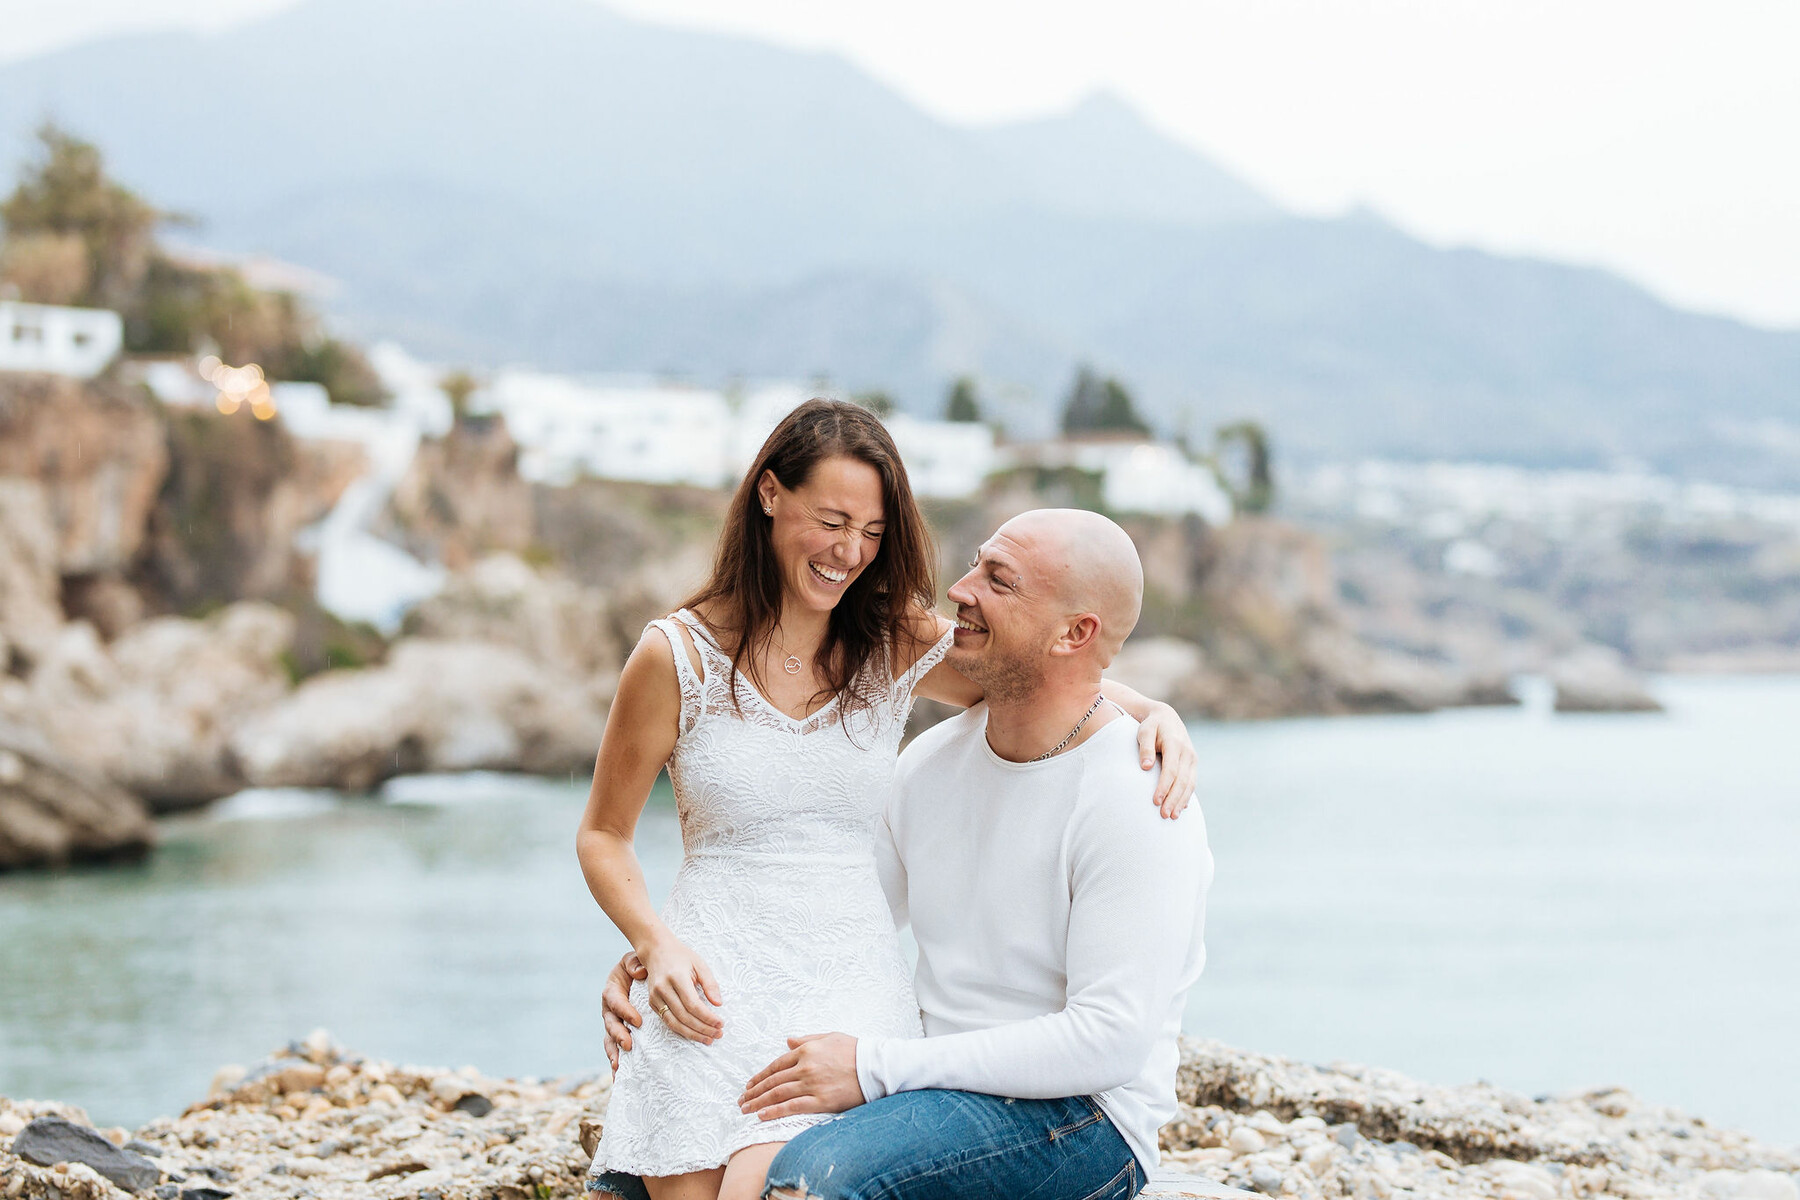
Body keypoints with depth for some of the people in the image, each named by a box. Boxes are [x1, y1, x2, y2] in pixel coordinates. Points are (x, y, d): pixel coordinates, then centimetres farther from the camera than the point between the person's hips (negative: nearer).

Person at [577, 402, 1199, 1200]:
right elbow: (603, 835, 10)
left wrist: (1155, 714, -8)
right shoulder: (677, 656, 3)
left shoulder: (900, 647, 8)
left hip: (853, 980, 1)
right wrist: (658, 945, -7)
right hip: (711, 987, 0)